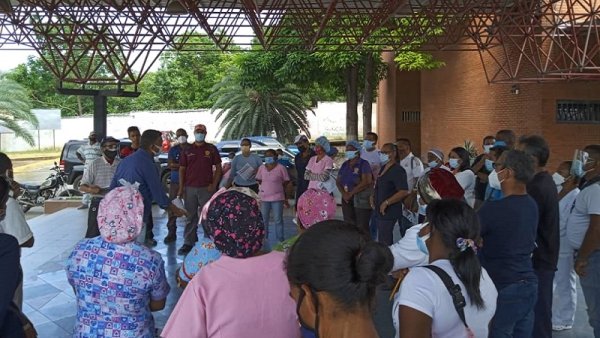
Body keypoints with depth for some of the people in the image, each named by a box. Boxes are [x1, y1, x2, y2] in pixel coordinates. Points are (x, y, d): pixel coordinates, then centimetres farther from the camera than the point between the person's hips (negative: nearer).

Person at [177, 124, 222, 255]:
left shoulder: (212, 149, 5)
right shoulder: (187, 150, 10)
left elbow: (218, 168, 5)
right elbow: (182, 169, 10)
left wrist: (214, 185, -6)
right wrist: (181, 188, 2)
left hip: (206, 188, -2)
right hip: (190, 188, 2)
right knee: (190, 217, 6)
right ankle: (188, 243, 11)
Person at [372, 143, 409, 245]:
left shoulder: (397, 170, -15)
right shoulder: (383, 168, 13)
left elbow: (404, 192, -25)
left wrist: (386, 203, -23)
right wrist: (373, 196, 10)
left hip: (389, 212, -9)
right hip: (381, 211, 10)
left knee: (384, 243, -9)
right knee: (387, 239, 17)